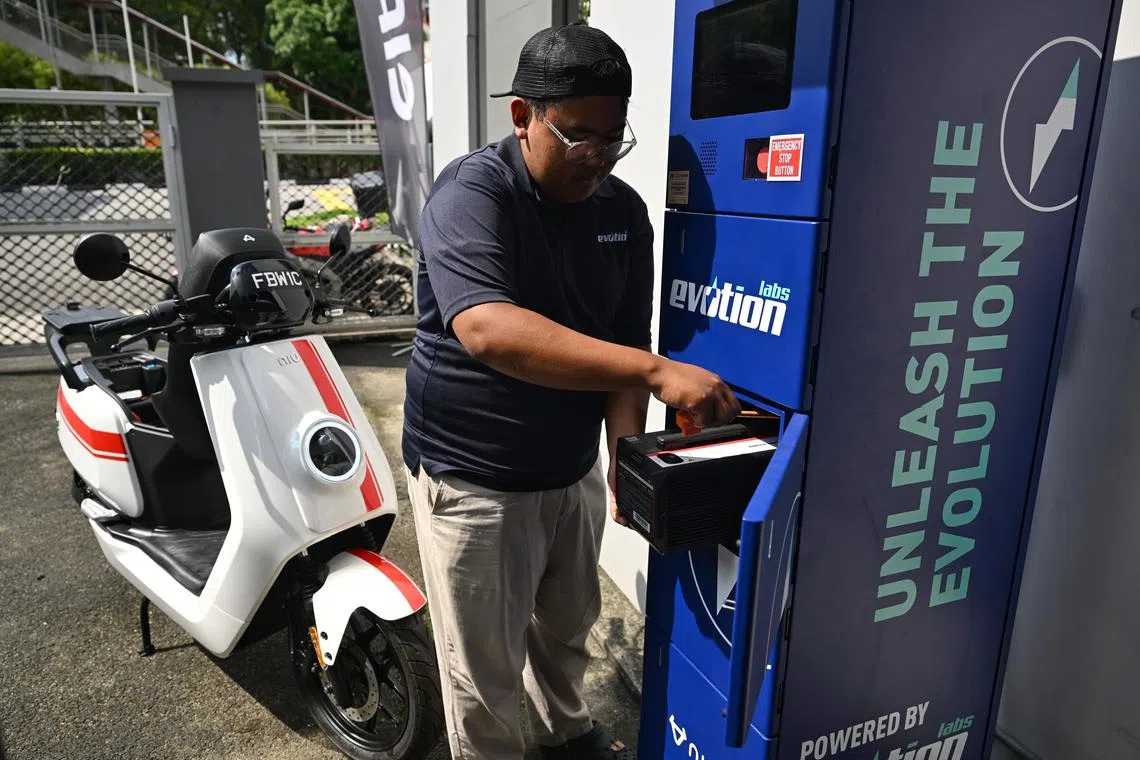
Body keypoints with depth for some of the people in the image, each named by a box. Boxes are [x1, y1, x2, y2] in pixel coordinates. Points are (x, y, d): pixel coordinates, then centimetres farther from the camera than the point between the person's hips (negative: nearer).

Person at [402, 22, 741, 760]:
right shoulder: (472, 193, -21)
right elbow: (486, 330, -38)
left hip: (573, 468, 6)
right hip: (473, 476, -5)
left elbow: (622, 346, -1)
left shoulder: (624, 210, -2)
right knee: (485, 671, 10)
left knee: (568, 627, 27)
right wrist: (656, 371, -45)